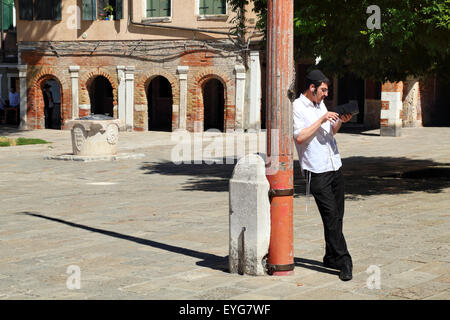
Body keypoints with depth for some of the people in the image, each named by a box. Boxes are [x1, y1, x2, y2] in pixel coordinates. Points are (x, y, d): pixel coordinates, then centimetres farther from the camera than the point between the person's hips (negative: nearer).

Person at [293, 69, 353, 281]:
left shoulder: (320, 104, 17)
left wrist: (340, 121, 7)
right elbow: (299, 137, -19)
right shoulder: (296, 107, -7)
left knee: (337, 216, 8)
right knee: (330, 216, -10)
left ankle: (331, 258, 19)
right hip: (317, 172, -8)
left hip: (335, 167, 8)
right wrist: (321, 120, -17)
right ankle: (344, 261, -8)